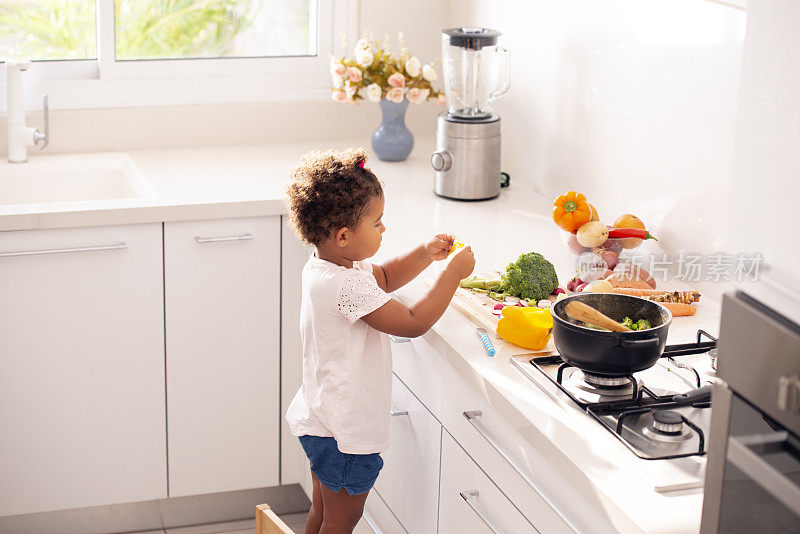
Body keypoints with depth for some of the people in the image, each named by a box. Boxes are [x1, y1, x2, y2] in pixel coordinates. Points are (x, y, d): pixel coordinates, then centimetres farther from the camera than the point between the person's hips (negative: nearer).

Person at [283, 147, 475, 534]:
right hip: (345, 430, -10)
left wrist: (424, 254, 3)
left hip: (320, 421, 10)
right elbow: (414, 323, -25)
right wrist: (453, 272, -18)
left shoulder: (323, 266, 1)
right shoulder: (347, 286, -30)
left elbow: (383, 278, 18)